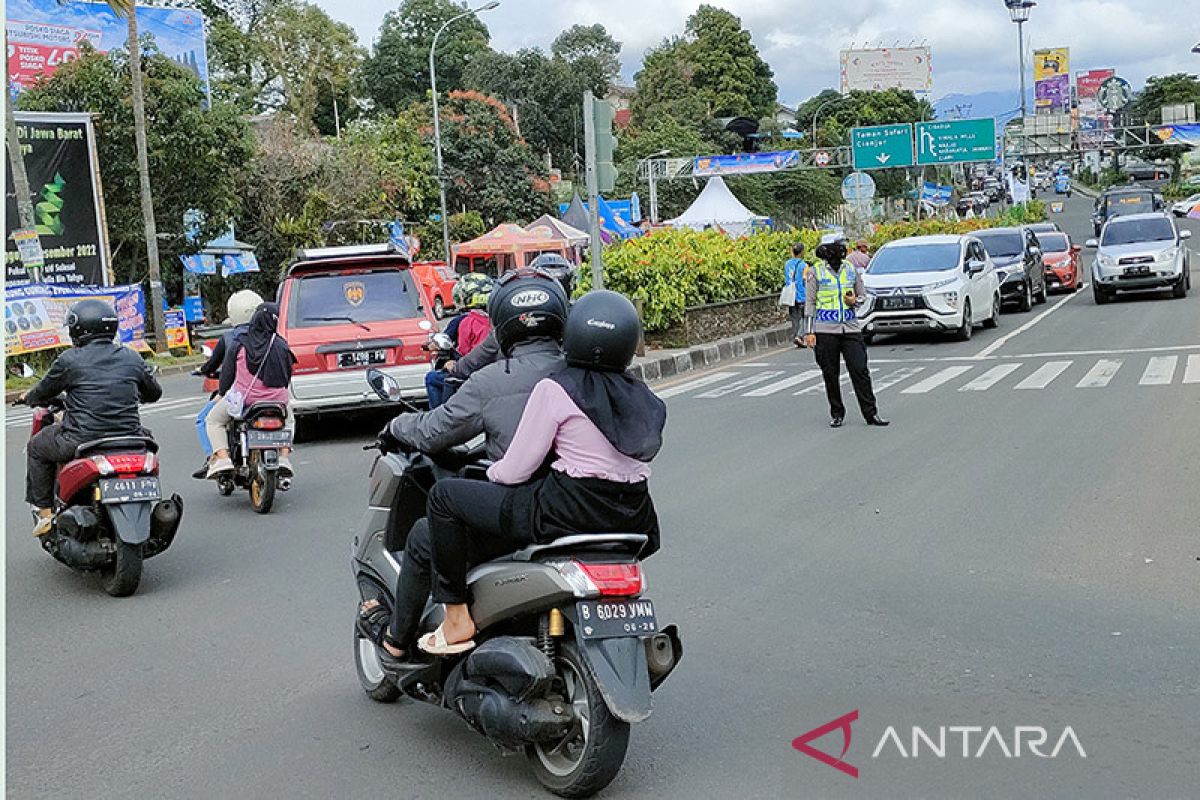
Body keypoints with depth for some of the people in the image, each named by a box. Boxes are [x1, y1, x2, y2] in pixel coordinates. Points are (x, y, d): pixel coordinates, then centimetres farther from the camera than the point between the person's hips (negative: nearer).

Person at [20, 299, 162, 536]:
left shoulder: (70, 360, -3)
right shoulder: (132, 357, 8)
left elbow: (44, 392, 10)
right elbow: (154, 393, 20)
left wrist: (28, 397, 34)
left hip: (82, 440, -3)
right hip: (128, 438, 3)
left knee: (36, 447, 24)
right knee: (145, 436, 37)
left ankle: (44, 511, 22)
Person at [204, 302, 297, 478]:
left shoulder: (239, 346, -6)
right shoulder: (281, 346, -1)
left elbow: (227, 373, 2)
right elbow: (288, 376, 9)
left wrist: (222, 392, 21)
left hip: (243, 398, -2)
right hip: (276, 400, 2)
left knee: (213, 421, 20)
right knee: (288, 421, 34)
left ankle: (222, 459, 0)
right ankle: (284, 457, 13)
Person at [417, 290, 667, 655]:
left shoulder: (555, 389, -8)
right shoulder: (645, 399, 10)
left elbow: (516, 470, -7)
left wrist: (491, 472, 16)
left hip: (567, 514, -7)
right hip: (632, 523, 8)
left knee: (444, 495, 5)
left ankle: (457, 618, 6)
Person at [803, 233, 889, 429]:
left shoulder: (851, 269, 8)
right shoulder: (816, 272, -1)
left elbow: (861, 296, 18)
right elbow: (810, 302, 1)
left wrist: (855, 301, -7)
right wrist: (810, 332, -4)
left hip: (850, 328, 2)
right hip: (825, 330, -2)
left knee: (860, 370, -3)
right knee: (831, 374, 3)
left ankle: (870, 413, 1)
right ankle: (836, 414, 16)